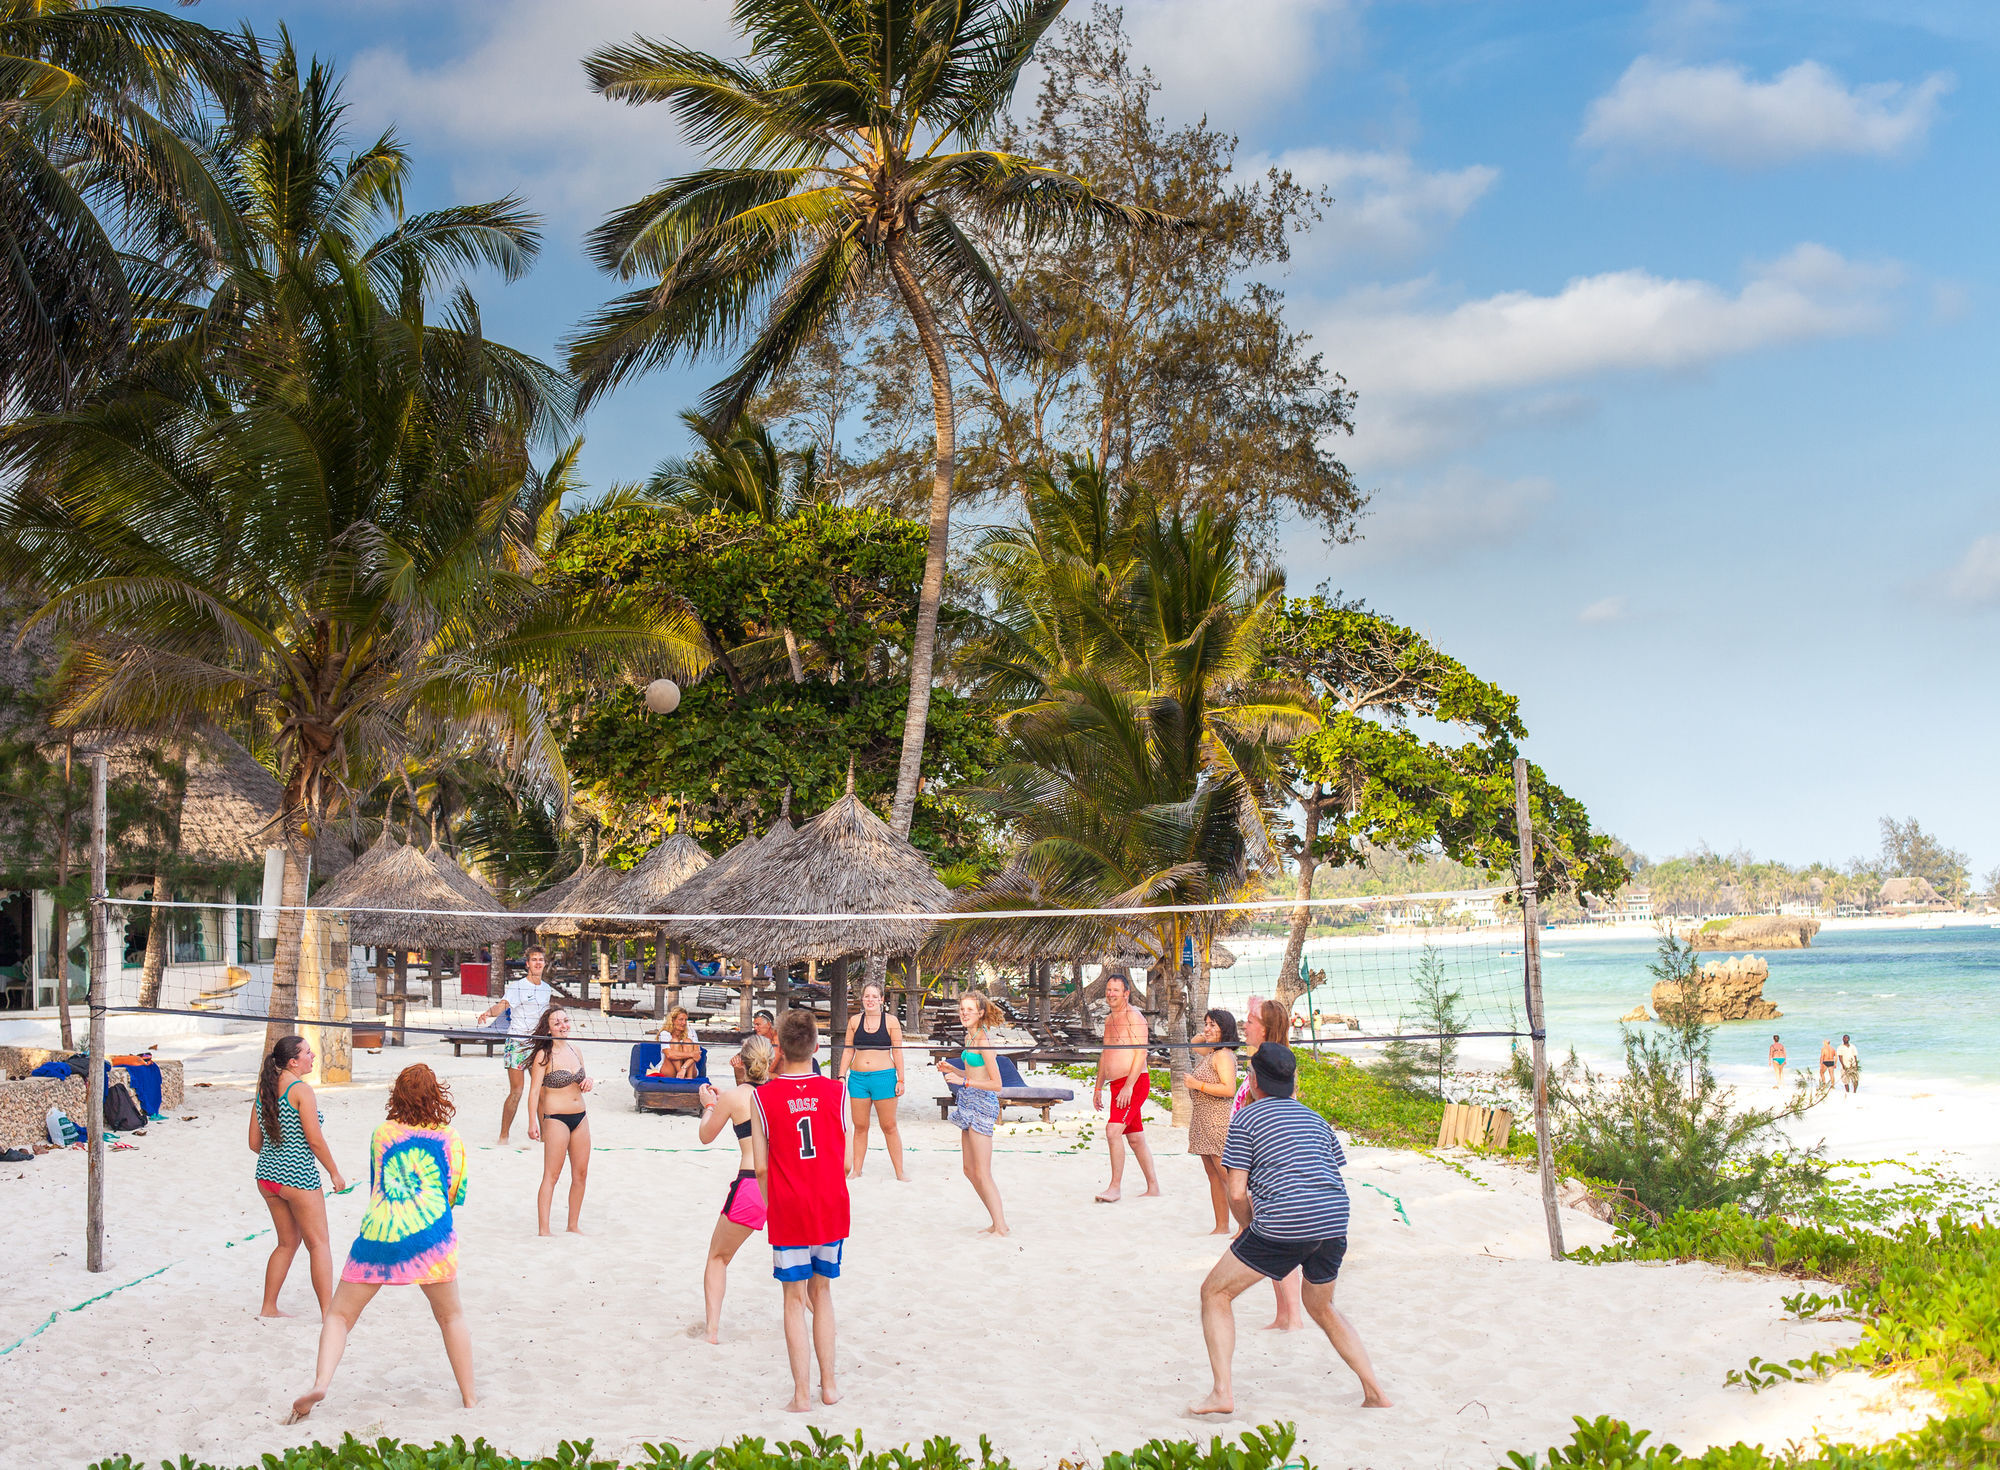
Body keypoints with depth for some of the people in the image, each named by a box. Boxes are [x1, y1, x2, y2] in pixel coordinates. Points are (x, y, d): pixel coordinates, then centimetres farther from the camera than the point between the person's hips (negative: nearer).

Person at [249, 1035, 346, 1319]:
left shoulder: (263, 1090, 8)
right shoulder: (301, 1090, -14)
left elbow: (254, 1142, 11)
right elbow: (314, 1139, -15)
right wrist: (335, 1172, -4)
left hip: (267, 1176, 7)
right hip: (298, 1176, -7)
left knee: (288, 1242, 20)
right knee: (318, 1244, 2)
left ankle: (268, 1307, 23)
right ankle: (328, 1312, 0)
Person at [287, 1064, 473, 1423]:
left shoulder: (381, 1134, 15)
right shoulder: (450, 1137, 11)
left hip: (376, 1232, 1)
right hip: (429, 1232, -1)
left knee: (340, 1314, 13)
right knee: (451, 1317, 16)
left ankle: (321, 1382, -9)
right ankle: (469, 1399, 17)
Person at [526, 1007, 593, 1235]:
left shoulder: (575, 1051, 10)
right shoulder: (543, 1055, -10)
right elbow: (534, 1090, -13)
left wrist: (588, 1083, 2)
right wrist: (532, 1122, -20)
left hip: (580, 1117, 7)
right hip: (555, 1119, -7)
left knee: (581, 1174, 9)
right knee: (551, 1175, -6)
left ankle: (574, 1225, 20)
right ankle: (543, 1229, -2)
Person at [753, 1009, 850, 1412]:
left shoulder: (765, 1096, -7)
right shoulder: (835, 1092, -3)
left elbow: (761, 1167, -6)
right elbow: (847, 1162, 1)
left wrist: (769, 1207, 9)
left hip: (788, 1211, -2)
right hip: (831, 1208, 2)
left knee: (795, 1298, 6)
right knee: (822, 1291, 17)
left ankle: (802, 1394, 5)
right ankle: (828, 1385, 20)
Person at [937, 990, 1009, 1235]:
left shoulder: (983, 1040, -16)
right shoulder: (971, 1036, 12)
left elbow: (996, 1084, -17)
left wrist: (963, 1081, -21)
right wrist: (951, 1069, 12)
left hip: (982, 1104, -10)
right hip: (970, 1105, 10)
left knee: (982, 1173, -6)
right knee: (969, 1170, 14)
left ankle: (1000, 1228, 0)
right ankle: (997, 1221, 22)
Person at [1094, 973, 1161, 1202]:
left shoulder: (1133, 1016, -10)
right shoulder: (1109, 1019, 18)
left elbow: (1141, 1052, -17)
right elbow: (1105, 1055, 25)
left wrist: (1128, 1086, -22)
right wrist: (1098, 1088, 22)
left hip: (1135, 1081, -9)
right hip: (1117, 1084, 9)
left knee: (1113, 1130, -18)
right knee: (1135, 1137, 10)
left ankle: (1114, 1188, -14)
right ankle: (1153, 1187, 17)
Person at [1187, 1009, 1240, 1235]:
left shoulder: (1223, 1055, -13)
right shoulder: (1210, 1052, 15)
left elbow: (1229, 1089, -24)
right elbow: (1194, 1044, 37)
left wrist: (1198, 1084, -18)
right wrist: (1201, 1037, 15)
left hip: (1218, 1121, -10)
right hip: (1203, 1121, 10)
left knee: (1227, 1176, -12)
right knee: (1213, 1175, 11)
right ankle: (1222, 1226, 14)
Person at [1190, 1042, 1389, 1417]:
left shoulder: (1245, 1119, 5)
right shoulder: (1314, 1118, 21)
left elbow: (1237, 1194, -1)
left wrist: (1250, 1228, 19)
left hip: (1283, 1225, -6)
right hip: (1334, 1224, 6)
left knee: (1215, 1293, 10)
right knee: (1321, 1307, 29)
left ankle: (1222, 1392, -1)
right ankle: (1375, 1393, 21)